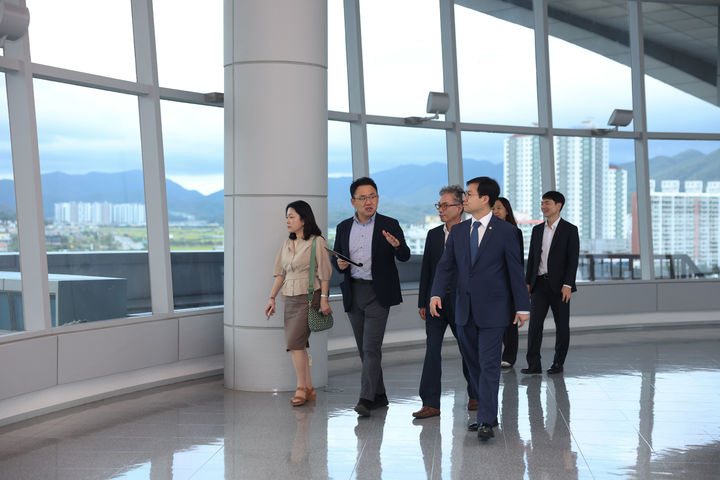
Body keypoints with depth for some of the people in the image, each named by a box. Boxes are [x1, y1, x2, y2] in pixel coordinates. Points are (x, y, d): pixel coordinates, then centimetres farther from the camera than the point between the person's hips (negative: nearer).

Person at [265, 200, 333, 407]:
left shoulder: (317, 242, -8)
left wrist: (324, 299, -13)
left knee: (294, 342, -14)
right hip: (290, 298, 7)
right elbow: (280, 273, 14)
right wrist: (272, 298, 9)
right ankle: (309, 389, 13)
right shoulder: (287, 243, 12)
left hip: (309, 297, -7)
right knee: (298, 344, 6)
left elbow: (324, 273, -9)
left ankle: (302, 388, -4)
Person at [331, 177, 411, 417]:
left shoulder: (389, 225, -2)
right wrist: (339, 264, -8)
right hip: (353, 293, 5)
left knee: (371, 347, -12)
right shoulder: (343, 227, 10)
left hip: (377, 293, -5)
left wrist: (397, 245, -32)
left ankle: (366, 399, -14)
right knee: (364, 349, 10)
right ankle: (379, 395, 21)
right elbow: (335, 257, 16)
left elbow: (405, 256, -10)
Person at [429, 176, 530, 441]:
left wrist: (522, 306, -2)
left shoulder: (505, 231, -5)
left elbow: (515, 270, -3)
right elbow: (446, 266, 6)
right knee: (473, 364, 11)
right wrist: (436, 293, -10)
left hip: (492, 308, -5)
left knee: (489, 365, -8)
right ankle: (488, 412, 23)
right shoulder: (458, 231, 8)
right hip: (464, 309, 5)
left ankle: (486, 421, -7)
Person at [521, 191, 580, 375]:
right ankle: (534, 365, -4)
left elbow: (573, 260, -7)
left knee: (562, 325, 4)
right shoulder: (537, 230, 12)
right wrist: (527, 282, 8)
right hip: (540, 283, 4)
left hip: (559, 285, -4)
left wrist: (568, 285, -14)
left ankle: (558, 363, 13)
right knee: (534, 323, -5)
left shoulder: (570, 230, -2)